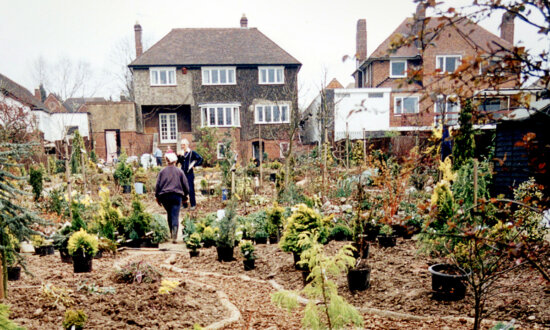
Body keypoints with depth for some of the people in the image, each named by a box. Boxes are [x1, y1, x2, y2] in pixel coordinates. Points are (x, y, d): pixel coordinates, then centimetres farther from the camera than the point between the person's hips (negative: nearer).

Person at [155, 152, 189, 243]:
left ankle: (172, 234, 23)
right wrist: (185, 196, 18)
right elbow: (186, 185, 6)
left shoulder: (162, 171, 5)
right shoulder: (179, 171, 5)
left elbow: (158, 185, 3)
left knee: (169, 215, 19)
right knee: (175, 216, -6)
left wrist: (157, 197, 12)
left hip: (164, 196, 2)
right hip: (177, 195, -1)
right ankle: (174, 236, -21)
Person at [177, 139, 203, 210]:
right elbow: (176, 162, 4)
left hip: (189, 174, -5)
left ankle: (193, 204, 8)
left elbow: (200, 159, -7)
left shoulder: (192, 153, -4)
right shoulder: (181, 153, 9)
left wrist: (194, 165, -8)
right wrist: (179, 156, -10)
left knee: (191, 189, -1)